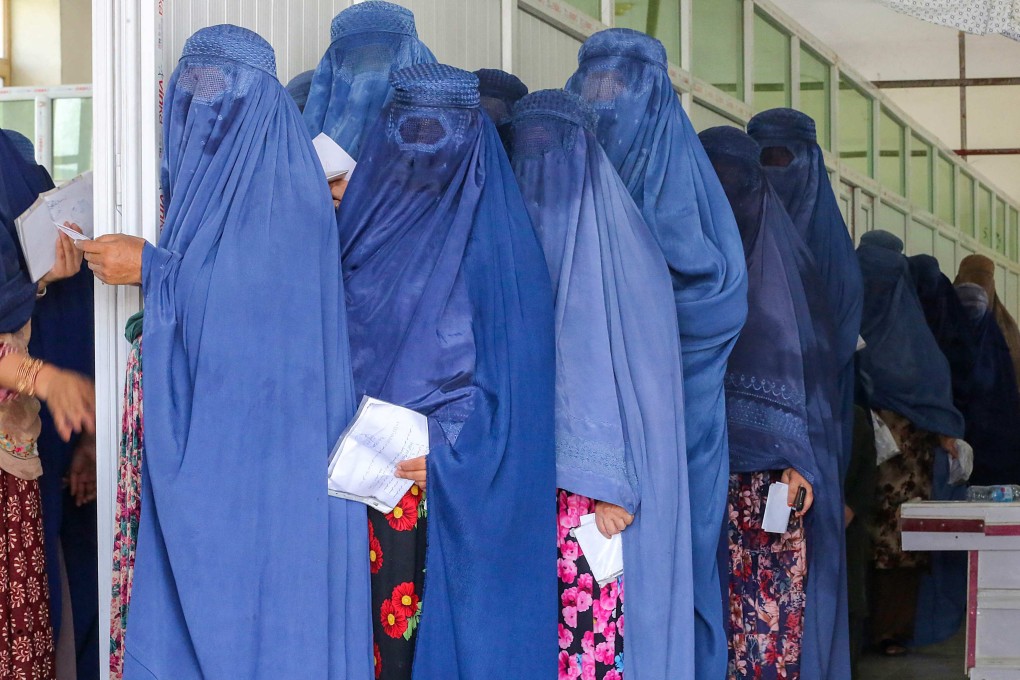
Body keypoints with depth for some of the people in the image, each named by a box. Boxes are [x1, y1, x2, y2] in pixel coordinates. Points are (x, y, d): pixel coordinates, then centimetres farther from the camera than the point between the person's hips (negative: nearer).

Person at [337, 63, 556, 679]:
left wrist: (451, 448, -17)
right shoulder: (370, 222, 14)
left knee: (455, 622, -6)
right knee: (382, 625, 0)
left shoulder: (493, 233, -1)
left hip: (464, 484, -4)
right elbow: (340, 345, 16)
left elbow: (513, 356, -7)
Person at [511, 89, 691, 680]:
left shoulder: (615, 238, -1)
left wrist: (615, 482, -11)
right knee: (531, 632, 0)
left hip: (596, 481, -3)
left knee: (594, 625, -7)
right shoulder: (522, 230, 12)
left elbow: (635, 359, -6)